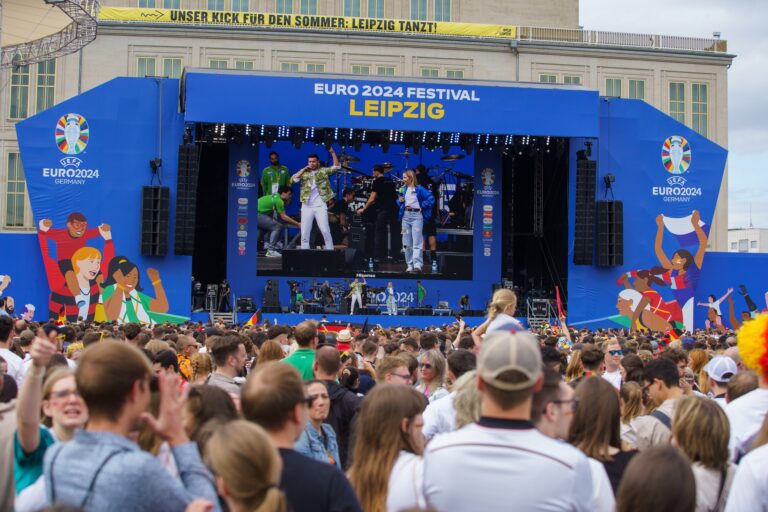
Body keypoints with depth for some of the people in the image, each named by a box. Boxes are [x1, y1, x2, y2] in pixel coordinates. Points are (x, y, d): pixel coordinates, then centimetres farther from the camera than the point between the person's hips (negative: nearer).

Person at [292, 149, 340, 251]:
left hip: (320, 206, -2)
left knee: (325, 230, -6)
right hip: (307, 206, 2)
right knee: (305, 231, 3)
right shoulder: (304, 173, 10)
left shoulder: (323, 171, 7)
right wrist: (304, 169, -2)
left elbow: (336, 166, 0)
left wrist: (332, 152, -8)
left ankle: (330, 250, 1)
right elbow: (293, 179, -2)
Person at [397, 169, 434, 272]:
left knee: (417, 242, -10)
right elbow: (399, 201, 19)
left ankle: (417, 265, -16)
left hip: (416, 215, -6)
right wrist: (400, 201, -2)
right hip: (405, 215, 6)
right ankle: (410, 265, 12)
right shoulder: (403, 189, 12)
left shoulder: (419, 189, -5)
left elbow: (431, 198, -8)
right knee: (407, 242, 6)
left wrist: (422, 207, -6)